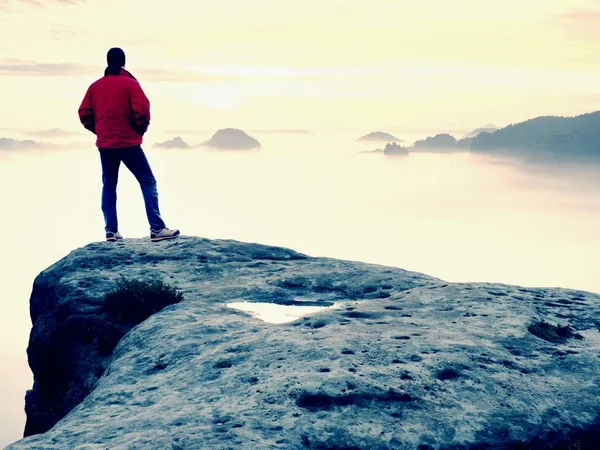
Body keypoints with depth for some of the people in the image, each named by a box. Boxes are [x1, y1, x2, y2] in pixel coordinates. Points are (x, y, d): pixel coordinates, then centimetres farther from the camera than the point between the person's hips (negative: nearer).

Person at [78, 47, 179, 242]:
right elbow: (142, 111, -15)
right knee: (148, 182, -1)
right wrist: (141, 130, 2)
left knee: (108, 186, 13)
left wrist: (100, 130, 16)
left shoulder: (95, 86, 7)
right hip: (128, 142, -4)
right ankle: (157, 228, -10)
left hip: (104, 144, 4)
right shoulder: (130, 83, -6)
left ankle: (111, 230, 7)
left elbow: (84, 114, 5)